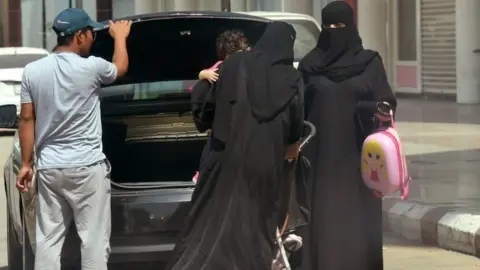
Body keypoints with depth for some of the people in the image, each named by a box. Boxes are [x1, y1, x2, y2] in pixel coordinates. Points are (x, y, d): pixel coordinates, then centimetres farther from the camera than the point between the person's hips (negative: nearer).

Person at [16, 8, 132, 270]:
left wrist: (26, 164, 9)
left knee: (48, 239, 6)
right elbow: (120, 68, 13)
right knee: (94, 239, 1)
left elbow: (27, 120, 3)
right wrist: (120, 36, 31)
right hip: (87, 167, -4)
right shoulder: (91, 68, -9)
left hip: (48, 168, 4)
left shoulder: (32, 71, 0)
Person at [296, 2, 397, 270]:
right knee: (323, 218, -1)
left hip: (357, 156, -1)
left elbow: (387, 103, -1)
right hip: (321, 155, 1)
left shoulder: (369, 62, 2)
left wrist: (376, 110, -23)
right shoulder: (310, 64, 6)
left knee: (358, 220, 0)